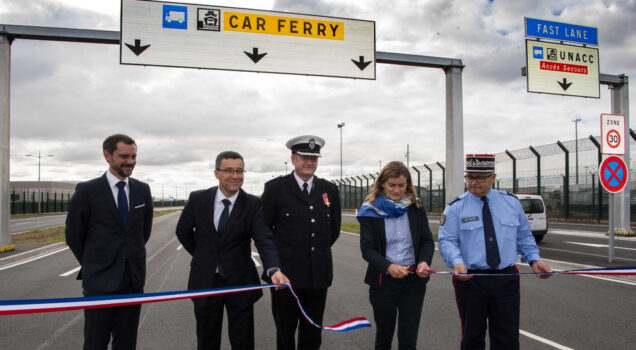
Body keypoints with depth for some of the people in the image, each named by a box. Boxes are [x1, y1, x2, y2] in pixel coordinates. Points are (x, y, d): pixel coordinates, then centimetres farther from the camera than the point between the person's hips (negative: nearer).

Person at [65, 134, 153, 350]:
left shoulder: (142, 190, 4)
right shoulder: (88, 190, -8)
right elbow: (73, 235, 1)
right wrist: (92, 265, 9)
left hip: (134, 278, 4)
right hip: (100, 280, -3)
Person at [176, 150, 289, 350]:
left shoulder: (253, 204, -10)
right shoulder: (198, 199, -6)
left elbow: (264, 240, -21)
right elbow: (183, 231, 9)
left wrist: (273, 269, -38)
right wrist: (202, 256, 6)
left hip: (240, 281, -1)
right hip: (205, 281, 1)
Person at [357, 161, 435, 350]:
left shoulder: (416, 208, 3)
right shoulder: (371, 210, -4)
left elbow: (427, 240, 1)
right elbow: (367, 248, -9)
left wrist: (424, 261, -20)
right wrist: (388, 267, -26)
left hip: (414, 280, 1)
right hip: (383, 281, -1)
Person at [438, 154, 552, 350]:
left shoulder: (511, 202, 7)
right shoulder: (456, 207, -2)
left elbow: (524, 237, 14)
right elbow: (447, 241, -9)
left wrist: (534, 260, -1)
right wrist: (457, 262, -27)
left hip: (506, 279, 2)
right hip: (470, 279, -2)